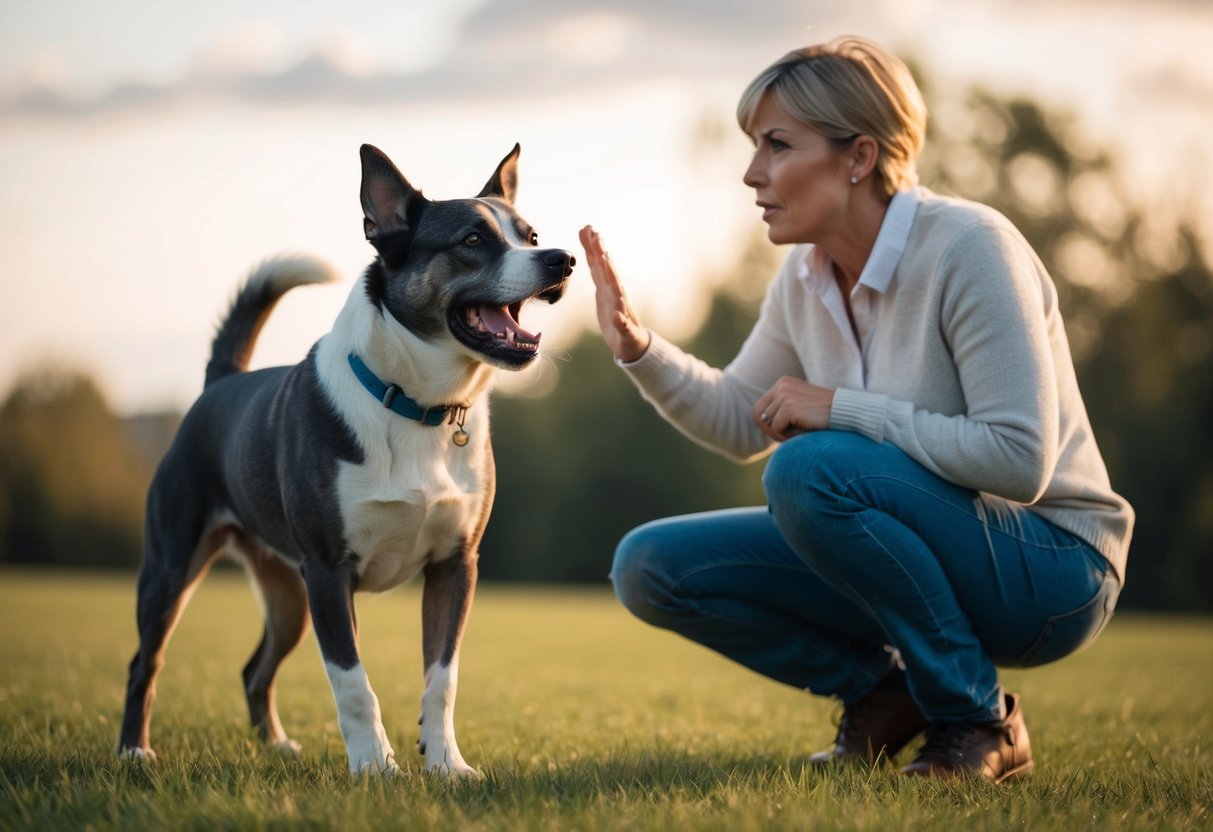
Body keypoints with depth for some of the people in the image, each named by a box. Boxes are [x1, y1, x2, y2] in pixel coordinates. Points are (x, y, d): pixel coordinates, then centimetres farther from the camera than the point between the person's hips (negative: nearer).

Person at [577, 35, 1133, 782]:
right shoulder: (807, 276, 1)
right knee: (650, 566, -4)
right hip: (920, 547, 7)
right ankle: (884, 690, 6)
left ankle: (978, 721, -15)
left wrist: (840, 409, -23)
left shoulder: (968, 246, -21)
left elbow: (1019, 460, -27)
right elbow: (739, 422, 15)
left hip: (1053, 571, -7)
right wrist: (640, 349, -3)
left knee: (811, 467, -33)